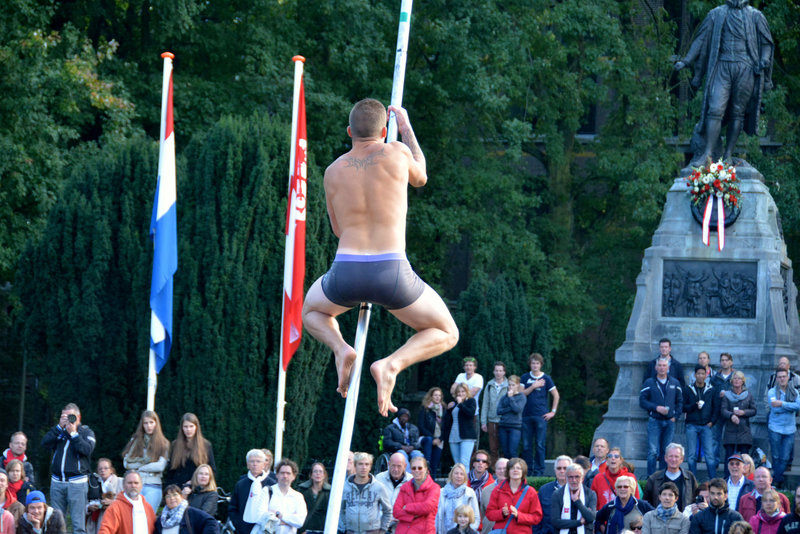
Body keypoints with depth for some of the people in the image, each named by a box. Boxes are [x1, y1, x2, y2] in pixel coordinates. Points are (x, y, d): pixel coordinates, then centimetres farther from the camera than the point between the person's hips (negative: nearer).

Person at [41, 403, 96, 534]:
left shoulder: (86, 432, 6)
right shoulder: (59, 431, 14)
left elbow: (87, 449, -12)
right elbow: (45, 443, -2)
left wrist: (73, 433, -12)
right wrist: (59, 427, -7)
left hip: (77, 482, -4)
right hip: (57, 482, 4)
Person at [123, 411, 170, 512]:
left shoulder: (163, 444, 6)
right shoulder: (135, 441, 13)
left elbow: (160, 466, -6)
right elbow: (126, 463, 4)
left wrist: (140, 467, -1)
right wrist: (147, 463, -5)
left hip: (153, 487, -2)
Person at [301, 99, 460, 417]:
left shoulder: (333, 172, 11)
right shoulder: (397, 153, 3)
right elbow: (420, 177, 28)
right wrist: (406, 128, 40)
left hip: (345, 272, 2)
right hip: (392, 272, -2)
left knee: (311, 312, 36)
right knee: (446, 334, 20)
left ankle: (340, 348, 1)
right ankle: (391, 365, -9)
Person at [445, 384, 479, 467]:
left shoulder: (471, 401, 4)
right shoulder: (453, 403, 20)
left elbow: (471, 413, -15)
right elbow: (447, 419, 21)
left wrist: (460, 404, -12)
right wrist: (449, 409, 5)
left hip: (467, 436, -6)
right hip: (453, 437, 6)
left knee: (464, 462, -17)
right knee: (457, 463, 4)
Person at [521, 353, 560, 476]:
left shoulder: (546, 378, 3)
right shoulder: (525, 378, 10)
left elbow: (556, 395, 6)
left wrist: (553, 412, 1)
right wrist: (533, 386, -10)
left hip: (541, 416, -2)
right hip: (526, 415, 2)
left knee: (540, 445, -3)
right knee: (526, 445, 3)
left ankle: (539, 470, 1)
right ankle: (528, 470, 10)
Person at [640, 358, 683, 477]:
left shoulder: (675, 383, 10)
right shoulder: (649, 383, 1)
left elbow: (680, 401, 14)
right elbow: (642, 401, -2)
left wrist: (676, 415, 1)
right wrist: (656, 408, -14)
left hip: (670, 422, 3)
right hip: (654, 422, -3)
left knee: (666, 451, 7)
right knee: (653, 451, -9)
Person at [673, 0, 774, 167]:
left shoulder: (755, 16, 11)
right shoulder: (716, 14, 12)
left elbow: (766, 43, 13)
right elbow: (701, 39, 12)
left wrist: (764, 59, -5)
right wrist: (686, 61, 4)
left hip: (745, 70, 0)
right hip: (722, 68, 0)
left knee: (737, 113, 1)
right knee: (715, 110, -11)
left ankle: (728, 155, 6)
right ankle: (707, 154, -12)